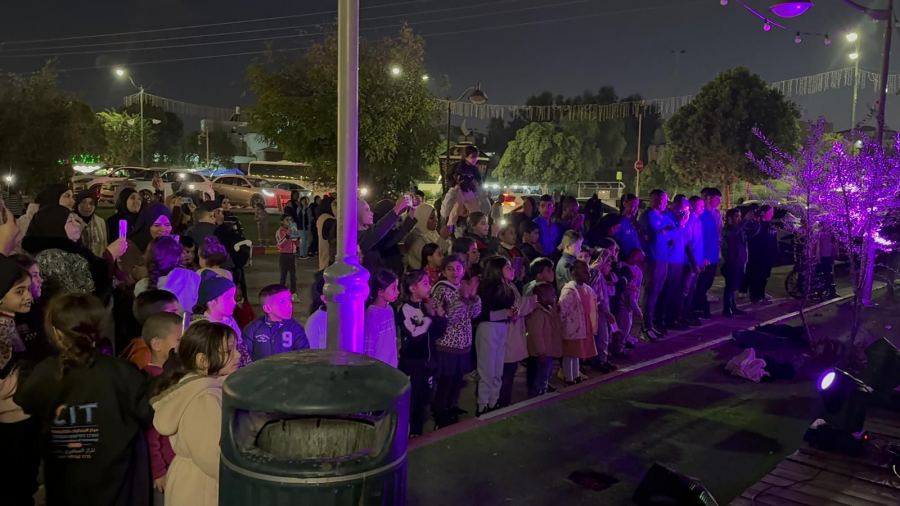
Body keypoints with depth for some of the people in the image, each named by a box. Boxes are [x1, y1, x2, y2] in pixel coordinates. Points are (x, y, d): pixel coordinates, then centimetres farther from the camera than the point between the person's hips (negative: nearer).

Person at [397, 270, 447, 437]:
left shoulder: (426, 306, 6)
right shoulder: (404, 308, -13)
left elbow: (436, 333, 9)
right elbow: (414, 335, -23)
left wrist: (440, 316, -6)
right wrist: (430, 317, -20)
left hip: (427, 361, 6)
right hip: (411, 363, -6)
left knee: (423, 402, 16)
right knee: (409, 404, 1)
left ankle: (417, 436, 30)